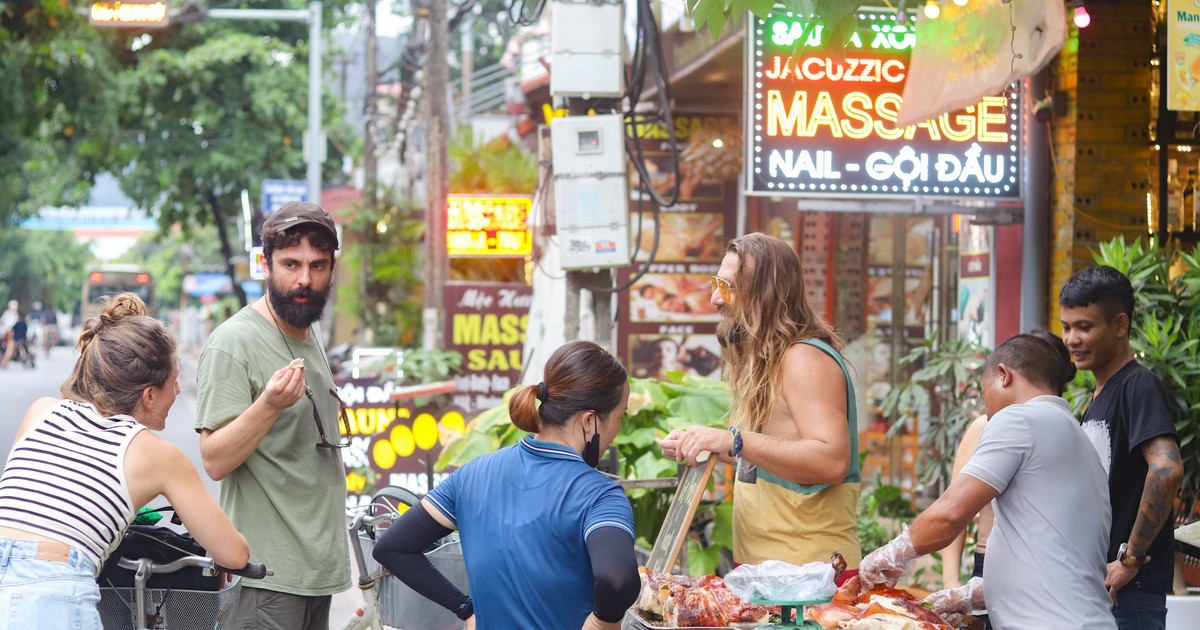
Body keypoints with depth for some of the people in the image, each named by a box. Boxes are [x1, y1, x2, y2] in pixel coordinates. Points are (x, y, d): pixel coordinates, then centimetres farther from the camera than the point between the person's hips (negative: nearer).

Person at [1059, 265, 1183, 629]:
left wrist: (1130, 558, -21)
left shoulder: (1139, 387, -12)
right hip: (1092, 586, 9)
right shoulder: (1098, 398, 18)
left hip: (1129, 592, -9)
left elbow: (1167, 470, -27)